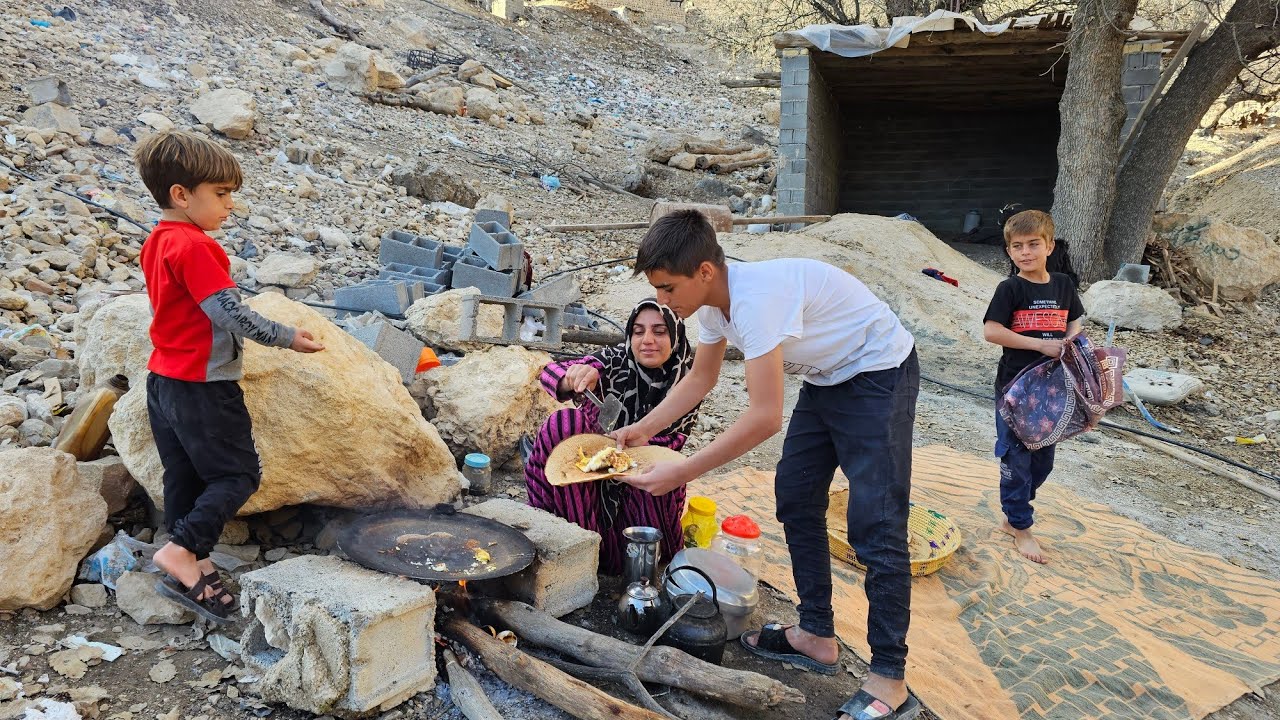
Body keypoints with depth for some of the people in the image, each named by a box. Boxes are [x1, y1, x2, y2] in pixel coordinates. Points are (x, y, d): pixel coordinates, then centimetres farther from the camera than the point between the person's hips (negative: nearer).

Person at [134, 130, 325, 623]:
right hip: (203, 385, -10)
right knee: (238, 474, 1)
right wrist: (285, 337, -14)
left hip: (163, 380, 10)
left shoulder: (157, 242, 10)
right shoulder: (194, 246, -20)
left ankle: (195, 570, 23)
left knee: (185, 478, 14)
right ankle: (182, 551, -8)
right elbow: (231, 313, -24)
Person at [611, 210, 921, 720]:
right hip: (826, 380, 9)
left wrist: (680, 473, -32)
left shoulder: (757, 296, -34)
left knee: (873, 525, -12)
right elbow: (699, 380, 11)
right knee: (795, 499, 10)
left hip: (878, 375, -9)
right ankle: (816, 635, 20)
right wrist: (642, 429, 4)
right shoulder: (713, 301, -6)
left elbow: (765, 417, -37)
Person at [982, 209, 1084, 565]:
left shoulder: (1063, 284, 5)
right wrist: (1040, 344, -21)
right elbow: (991, 330, -17)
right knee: (1017, 458, 2)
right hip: (1015, 387, -5)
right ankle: (1022, 528, 16)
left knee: (1043, 459, 13)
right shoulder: (1010, 288, -10)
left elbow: (1073, 322, 17)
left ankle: (1012, 517, 29)